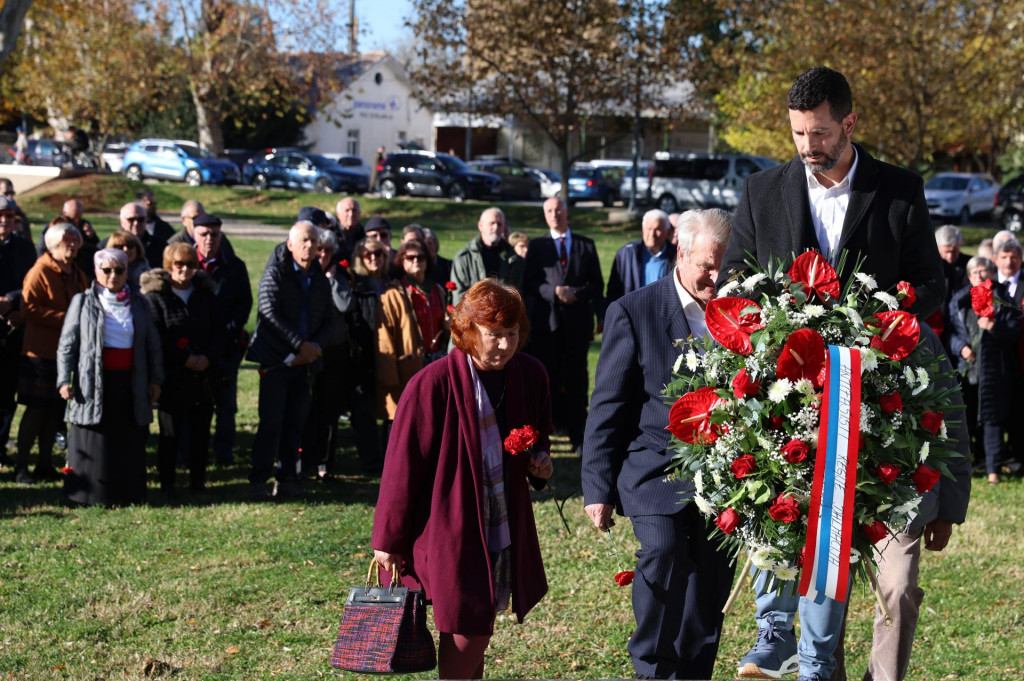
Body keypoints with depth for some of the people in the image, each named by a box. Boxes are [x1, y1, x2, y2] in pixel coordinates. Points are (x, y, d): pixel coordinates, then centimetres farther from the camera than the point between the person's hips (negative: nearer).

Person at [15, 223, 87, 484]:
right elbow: (28, 309, -16)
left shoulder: (78, 275, 16)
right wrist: (64, 318, -20)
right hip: (42, 352, -7)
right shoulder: (40, 272, -8)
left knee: (55, 410, 9)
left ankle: (45, 464, 17)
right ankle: (21, 466, -1)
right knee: (37, 408, -6)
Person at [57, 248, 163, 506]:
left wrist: (155, 379, 8)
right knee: (94, 446, -1)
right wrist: (64, 380, -7)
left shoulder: (138, 304, 11)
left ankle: (128, 494, 13)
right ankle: (91, 494, 7)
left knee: (129, 445, 5)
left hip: (130, 384, 3)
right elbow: (67, 345, 2)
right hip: (94, 384, -3)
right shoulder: (83, 303, 3)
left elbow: (153, 345, 15)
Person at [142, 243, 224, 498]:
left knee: (201, 428, 7)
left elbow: (218, 332, 8)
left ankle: (198, 479, 18)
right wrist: (185, 359, -16)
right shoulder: (155, 295, -3)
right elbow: (155, 337, -10)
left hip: (203, 374, 4)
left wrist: (207, 357, -9)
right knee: (170, 431, 2)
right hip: (170, 375, -4)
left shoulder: (206, 294, 11)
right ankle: (167, 483, 10)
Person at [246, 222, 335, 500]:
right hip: (276, 359, -4)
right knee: (271, 422, -7)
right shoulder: (275, 274, -3)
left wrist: (315, 346, -7)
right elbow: (270, 313, -12)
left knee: (296, 422, 5)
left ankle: (287, 480, 12)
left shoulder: (321, 281, 12)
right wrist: (300, 345, -15)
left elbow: (328, 321, 13)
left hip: (305, 362, 4)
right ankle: (258, 482, -2)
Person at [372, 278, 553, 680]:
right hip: (451, 530, -6)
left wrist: (540, 461, -2)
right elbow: (403, 466, -12)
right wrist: (389, 541, -7)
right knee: (466, 635, -4)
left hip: (504, 528, 6)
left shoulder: (529, 375, 0)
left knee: (479, 631, 13)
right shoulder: (433, 384, -18)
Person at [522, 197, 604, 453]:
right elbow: (529, 285, 1)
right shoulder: (537, 246, 9)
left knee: (576, 380, 2)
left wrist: (575, 293, -11)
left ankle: (577, 435, 7)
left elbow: (597, 284, 7)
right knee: (547, 379, 1)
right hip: (546, 321, 0)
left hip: (577, 321, 0)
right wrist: (555, 292, -14)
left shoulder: (586, 245, 11)